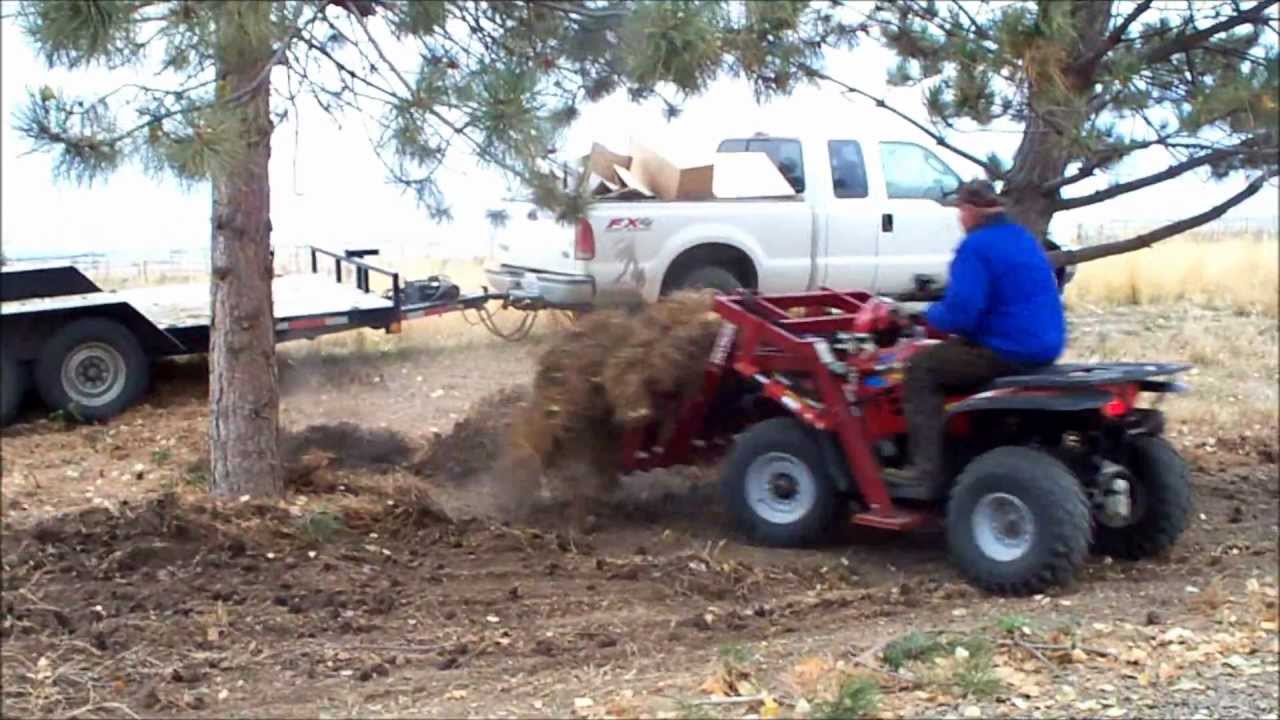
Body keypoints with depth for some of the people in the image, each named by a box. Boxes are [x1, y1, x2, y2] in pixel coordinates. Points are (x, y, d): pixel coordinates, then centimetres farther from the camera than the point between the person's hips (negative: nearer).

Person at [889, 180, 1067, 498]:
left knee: (921, 367, 0)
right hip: (1044, 346, 10)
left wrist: (931, 314, 1)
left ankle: (927, 472, -6)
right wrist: (946, 308, 27)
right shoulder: (1024, 239, 15)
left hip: (1009, 352, -10)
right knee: (948, 354, 28)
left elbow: (959, 315, -21)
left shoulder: (976, 247, -15)